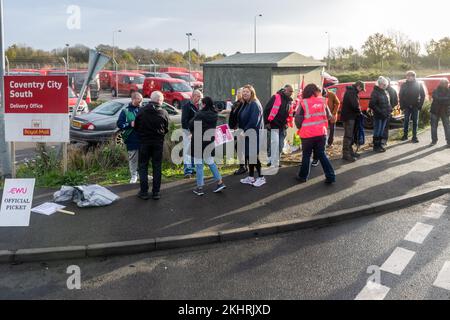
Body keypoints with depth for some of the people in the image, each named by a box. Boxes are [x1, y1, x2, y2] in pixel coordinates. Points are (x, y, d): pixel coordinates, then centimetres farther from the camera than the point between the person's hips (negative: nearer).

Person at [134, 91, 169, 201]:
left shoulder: (141, 111, -5)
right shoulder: (164, 113, -6)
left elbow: (136, 127, 3)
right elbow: (166, 129, 2)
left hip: (144, 142, 0)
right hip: (158, 142, 0)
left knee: (143, 167, 9)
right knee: (157, 167, 8)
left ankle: (144, 192, 8)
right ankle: (156, 192, 11)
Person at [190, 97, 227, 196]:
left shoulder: (200, 114, -18)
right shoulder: (215, 115, 2)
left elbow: (191, 125, -12)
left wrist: (193, 132, 6)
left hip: (198, 141, -6)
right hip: (210, 141, 6)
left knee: (199, 164, 3)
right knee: (210, 162, 19)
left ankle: (200, 187, 8)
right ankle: (220, 182, 17)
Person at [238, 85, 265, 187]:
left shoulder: (255, 104, -14)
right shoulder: (245, 104, 12)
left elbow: (253, 121, -22)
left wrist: (245, 131, -19)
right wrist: (242, 130, 6)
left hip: (253, 134, -8)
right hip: (246, 134, 8)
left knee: (254, 156, -4)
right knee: (248, 156, 12)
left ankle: (261, 177, 8)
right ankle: (251, 177, 21)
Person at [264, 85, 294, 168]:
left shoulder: (290, 100, 9)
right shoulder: (276, 98, -9)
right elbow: (266, 110, -8)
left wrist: (286, 123, 8)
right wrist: (267, 122, -9)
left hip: (283, 127, 6)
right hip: (273, 125, -6)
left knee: (280, 145, 8)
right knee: (274, 143, -9)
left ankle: (272, 160, 22)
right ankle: (274, 163, -4)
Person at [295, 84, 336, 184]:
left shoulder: (304, 103, -9)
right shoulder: (322, 101, 2)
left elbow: (298, 119, -7)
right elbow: (329, 116, 9)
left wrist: (300, 127, 12)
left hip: (308, 134, -3)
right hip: (321, 132, 3)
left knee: (306, 155, 11)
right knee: (321, 154, 13)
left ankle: (303, 176, 22)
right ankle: (330, 176, 8)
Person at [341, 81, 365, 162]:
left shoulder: (352, 91, 17)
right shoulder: (352, 92, -17)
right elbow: (355, 105, -25)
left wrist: (358, 111, 6)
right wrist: (359, 112, -8)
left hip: (350, 116, 11)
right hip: (349, 116, -11)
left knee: (351, 135, 17)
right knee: (348, 135, -8)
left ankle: (350, 151, 26)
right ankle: (346, 154, -6)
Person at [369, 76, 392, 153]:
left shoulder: (385, 92, 13)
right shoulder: (375, 92, -12)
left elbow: (388, 102, 23)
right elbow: (372, 104, -17)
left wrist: (390, 109, 6)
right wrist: (380, 112, -19)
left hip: (385, 115, 8)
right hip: (378, 116, -8)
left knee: (381, 131, 13)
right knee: (377, 131, -2)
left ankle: (379, 145, 22)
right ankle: (376, 146, 5)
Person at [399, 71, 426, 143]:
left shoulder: (419, 84, 0)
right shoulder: (404, 85, 1)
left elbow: (422, 95, 2)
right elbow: (401, 96, 2)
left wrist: (420, 105, -5)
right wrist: (402, 106, -5)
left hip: (415, 106, 0)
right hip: (407, 106, 0)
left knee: (415, 122, 3)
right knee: (406, 121, 2)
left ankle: (414, 137, 7)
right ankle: (405, 135, 12)